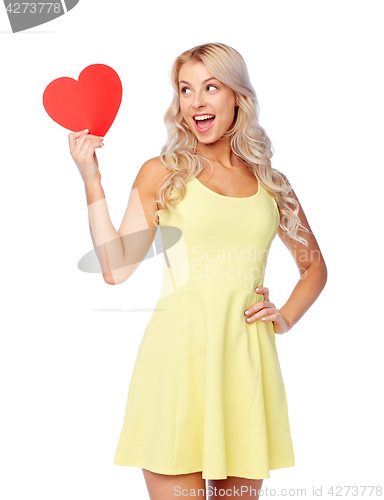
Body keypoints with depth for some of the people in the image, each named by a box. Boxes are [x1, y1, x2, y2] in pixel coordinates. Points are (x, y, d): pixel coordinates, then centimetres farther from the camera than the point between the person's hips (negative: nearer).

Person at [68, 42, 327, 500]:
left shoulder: (269, 181, 12)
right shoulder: (162, 174, 4)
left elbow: (314, 264, 24)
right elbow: (115, 268, -5)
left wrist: (287, 317, 8)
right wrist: (92, 181, -8)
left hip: (247, 356, 3)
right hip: (179, 355, -3)